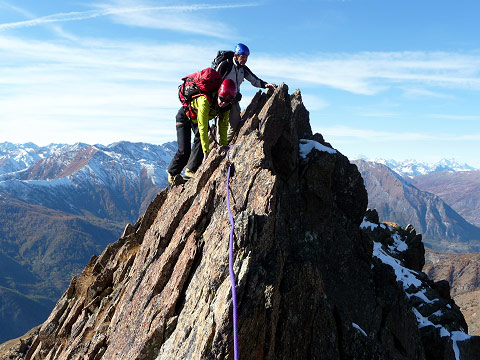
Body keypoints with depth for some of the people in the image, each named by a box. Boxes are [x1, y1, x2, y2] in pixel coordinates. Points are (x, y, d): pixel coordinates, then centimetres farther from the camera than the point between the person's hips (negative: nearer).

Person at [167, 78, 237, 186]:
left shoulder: (226, 106, -24)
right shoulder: (205, 101, -43)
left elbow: (223, 126, -13)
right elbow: (203, 128, -44)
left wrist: (224, 147, -15)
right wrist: (206, 152, -45)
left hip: (198, 118, 5)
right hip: (184, 116, -5)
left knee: (200, 140, -20)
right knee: (184, 151, -9)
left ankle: (190, 171, -11)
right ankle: (172, 172, 16)